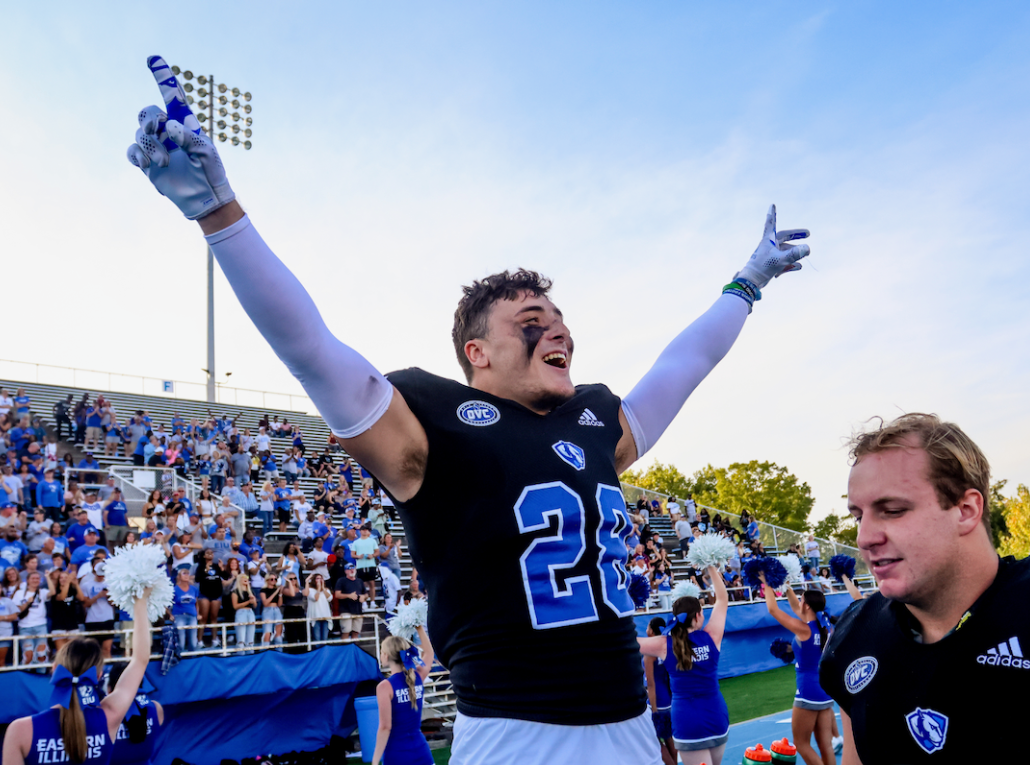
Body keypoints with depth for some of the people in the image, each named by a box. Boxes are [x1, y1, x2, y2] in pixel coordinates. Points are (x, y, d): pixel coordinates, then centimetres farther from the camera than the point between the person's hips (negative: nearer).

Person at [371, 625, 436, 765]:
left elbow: (385, 727, -14)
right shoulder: (418, 677, 2)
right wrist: (419, 627, 22)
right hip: (421, 751, 5)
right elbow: (429, 653, 21)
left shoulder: (385, 687, -13)